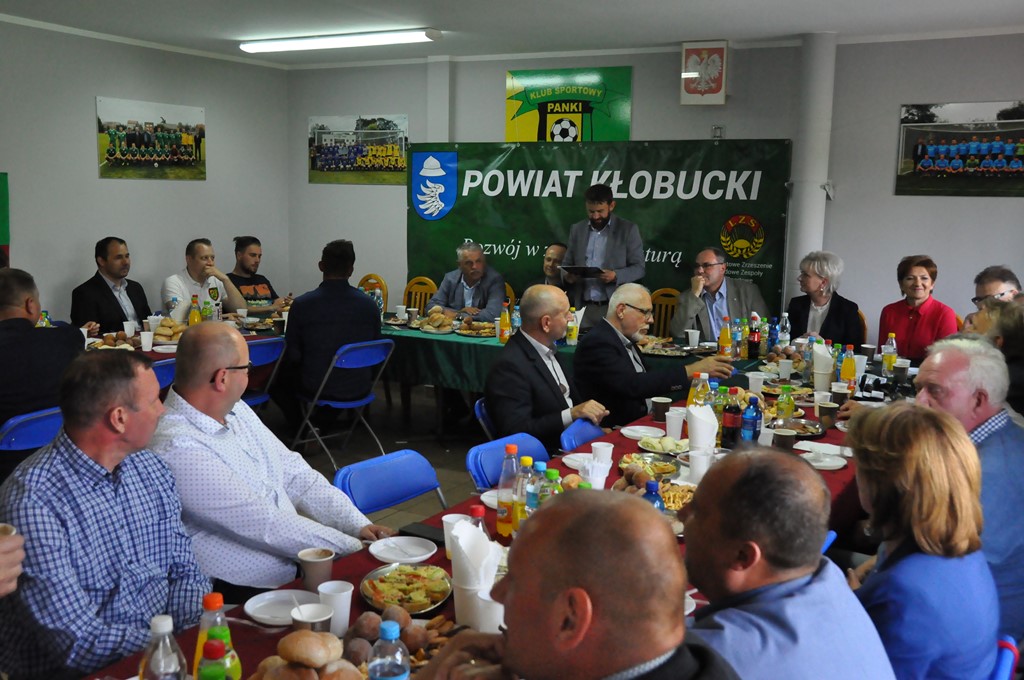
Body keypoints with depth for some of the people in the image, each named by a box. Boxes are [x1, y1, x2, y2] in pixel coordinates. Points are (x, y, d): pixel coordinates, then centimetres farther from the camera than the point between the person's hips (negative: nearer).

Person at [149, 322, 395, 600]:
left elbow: (295, 475, 11)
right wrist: (356, 547, -15)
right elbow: (265, 525, -21)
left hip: (297, 567, 8)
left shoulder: (236, 411, 8)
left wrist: (360, 526, 0)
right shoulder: (177, 448, -21)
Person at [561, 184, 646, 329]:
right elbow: (566, 264, 15)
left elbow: (639, 268, -1)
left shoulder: (628, 229, 1)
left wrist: (615, 275, -19)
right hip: (583, 308, 3)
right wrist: (567, 275, -9)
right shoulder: (576, 229, 11)